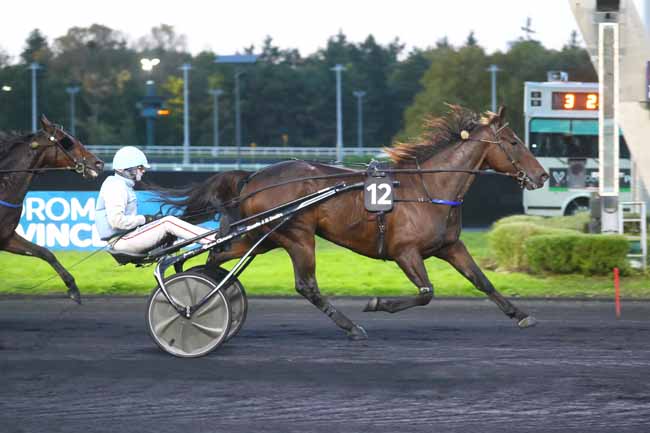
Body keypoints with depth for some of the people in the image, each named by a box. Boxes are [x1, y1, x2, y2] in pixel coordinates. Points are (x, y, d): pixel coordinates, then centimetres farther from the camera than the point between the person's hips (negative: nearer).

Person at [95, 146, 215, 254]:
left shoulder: (124, 186, 20)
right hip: (120, 240, -11)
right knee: (168, 223, -15)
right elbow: (116, 221, -24)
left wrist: (147, 220, 8)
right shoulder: (115, 187, -14)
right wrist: (143, 219, -14)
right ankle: (213, 239, -16)